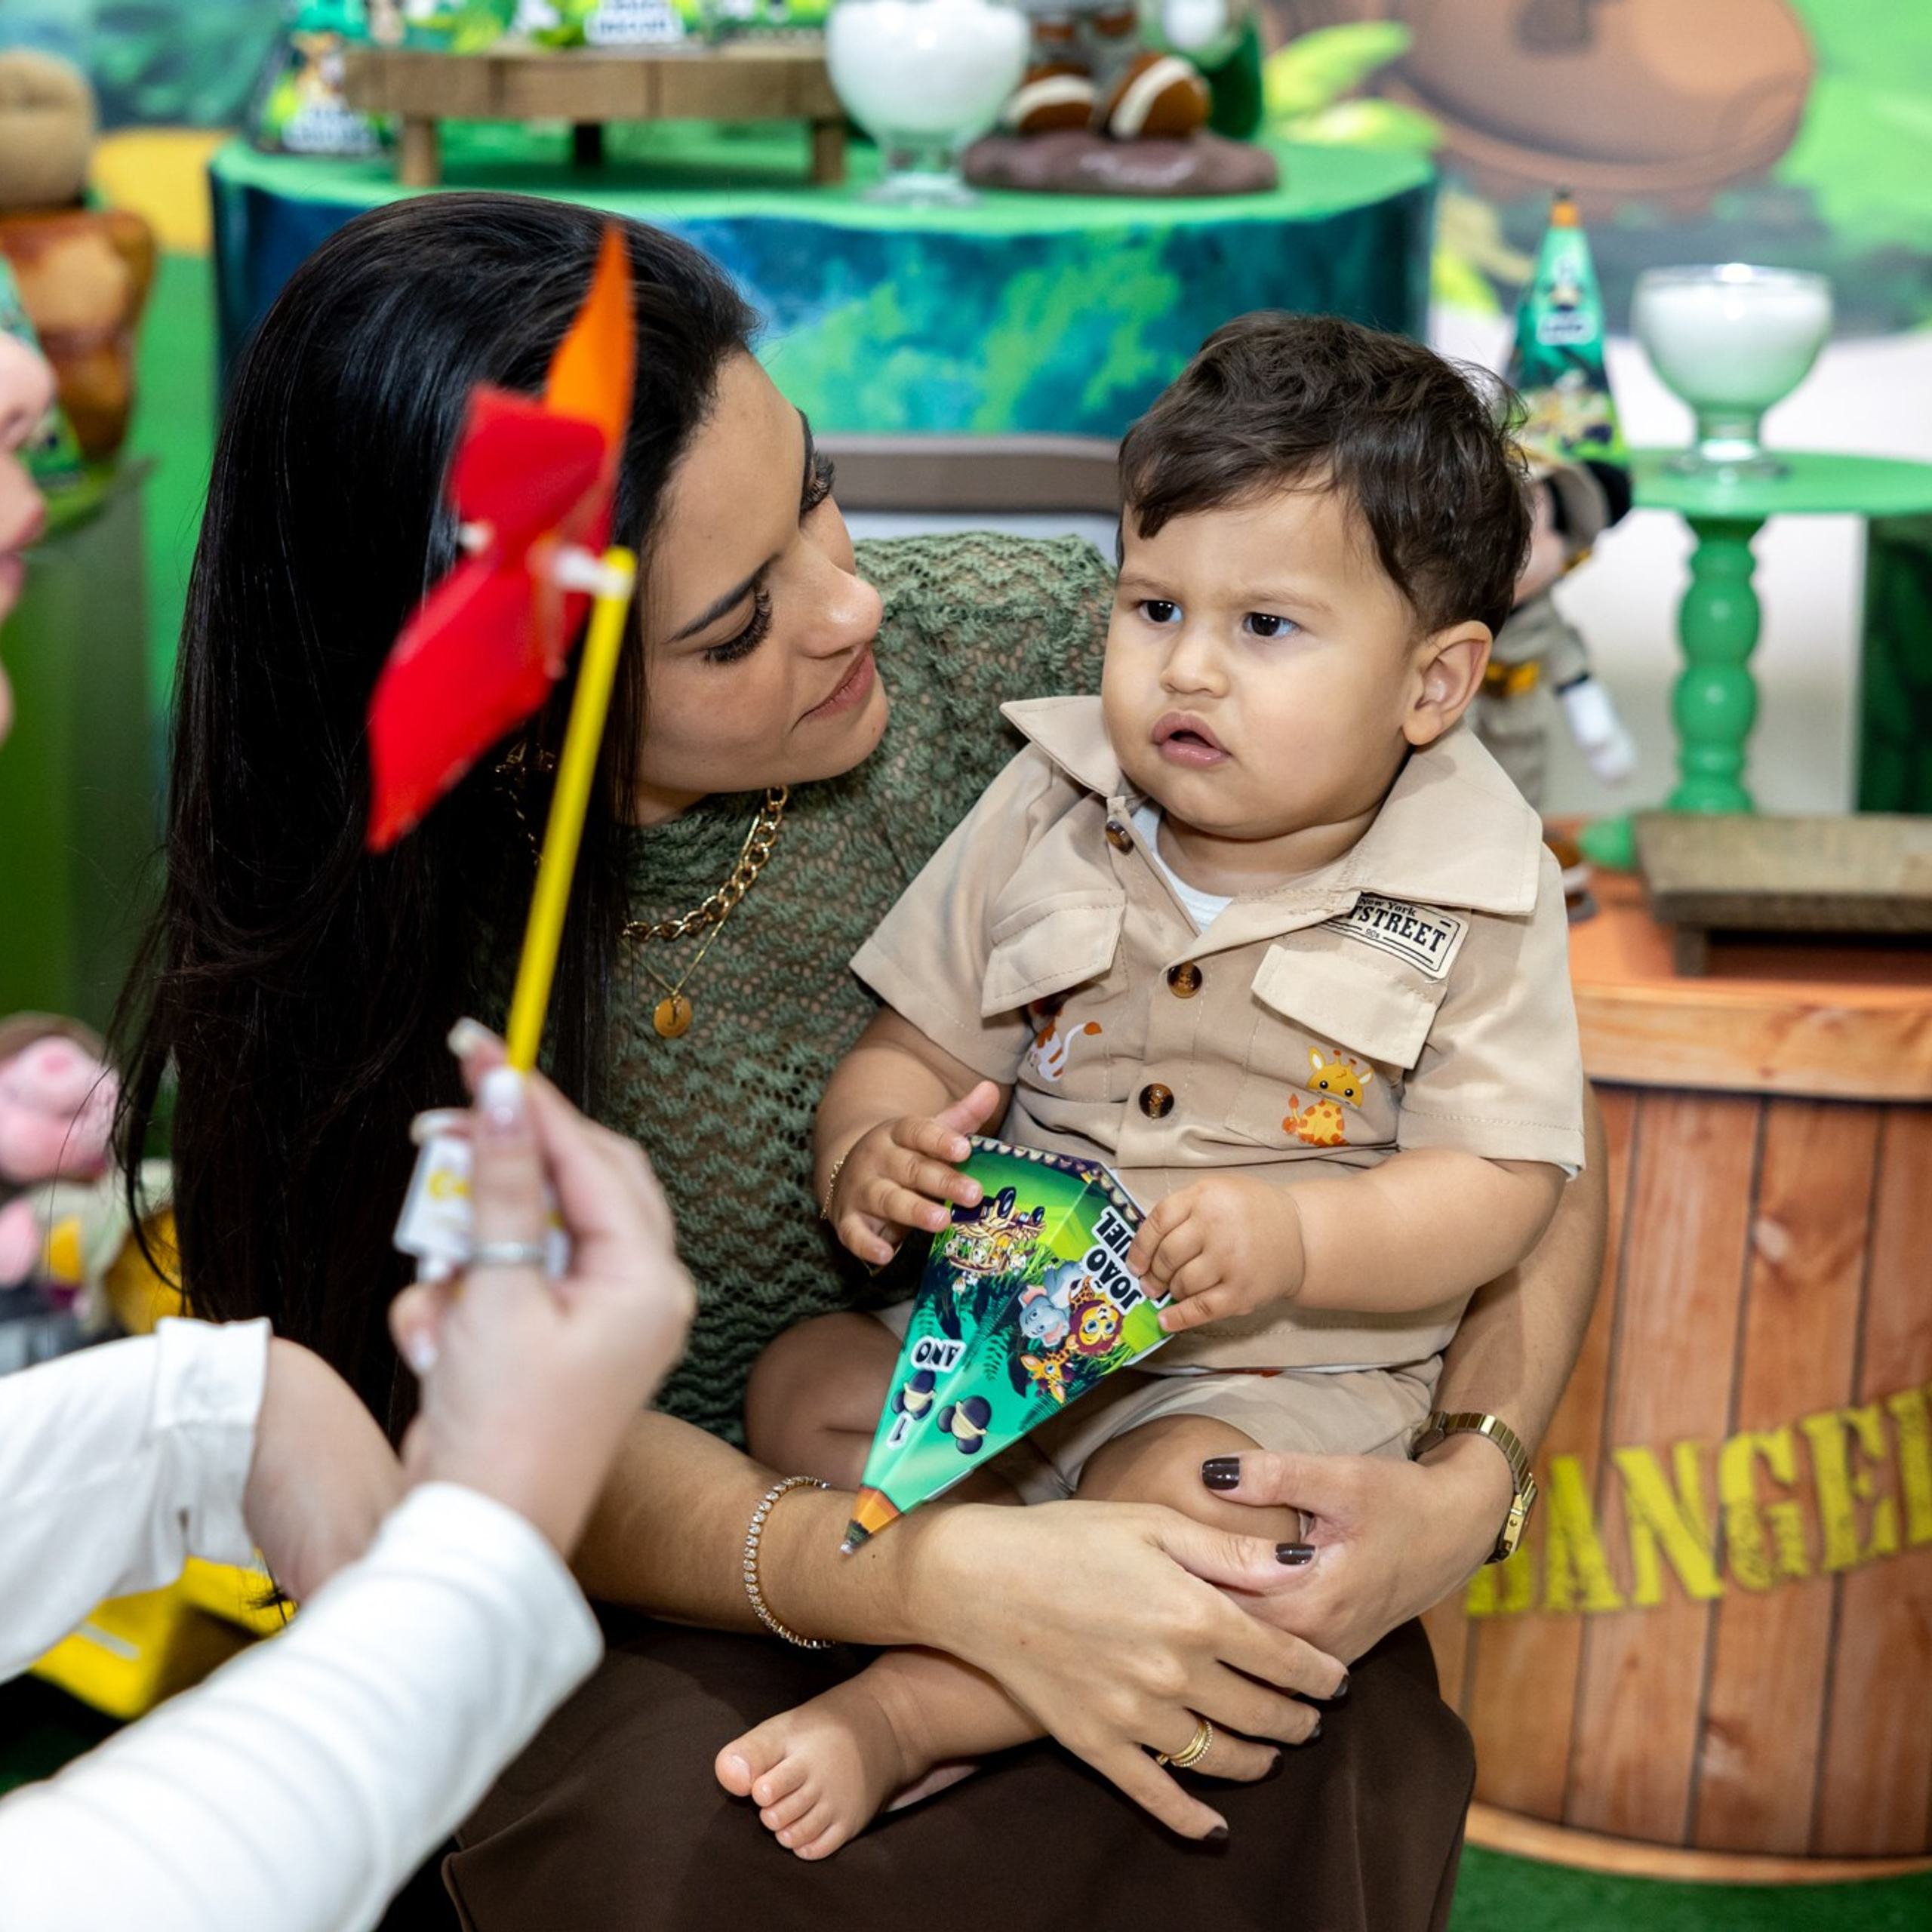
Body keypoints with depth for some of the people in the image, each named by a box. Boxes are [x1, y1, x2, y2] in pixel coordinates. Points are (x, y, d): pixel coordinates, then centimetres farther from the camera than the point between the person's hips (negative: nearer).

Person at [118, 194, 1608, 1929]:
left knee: (1321, 1759, -30)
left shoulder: (1017, 650, -14)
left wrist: (1466, 1488, -24)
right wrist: (937, 1574, -36)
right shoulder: (361, 920, -14)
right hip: (711, 1564, -1)